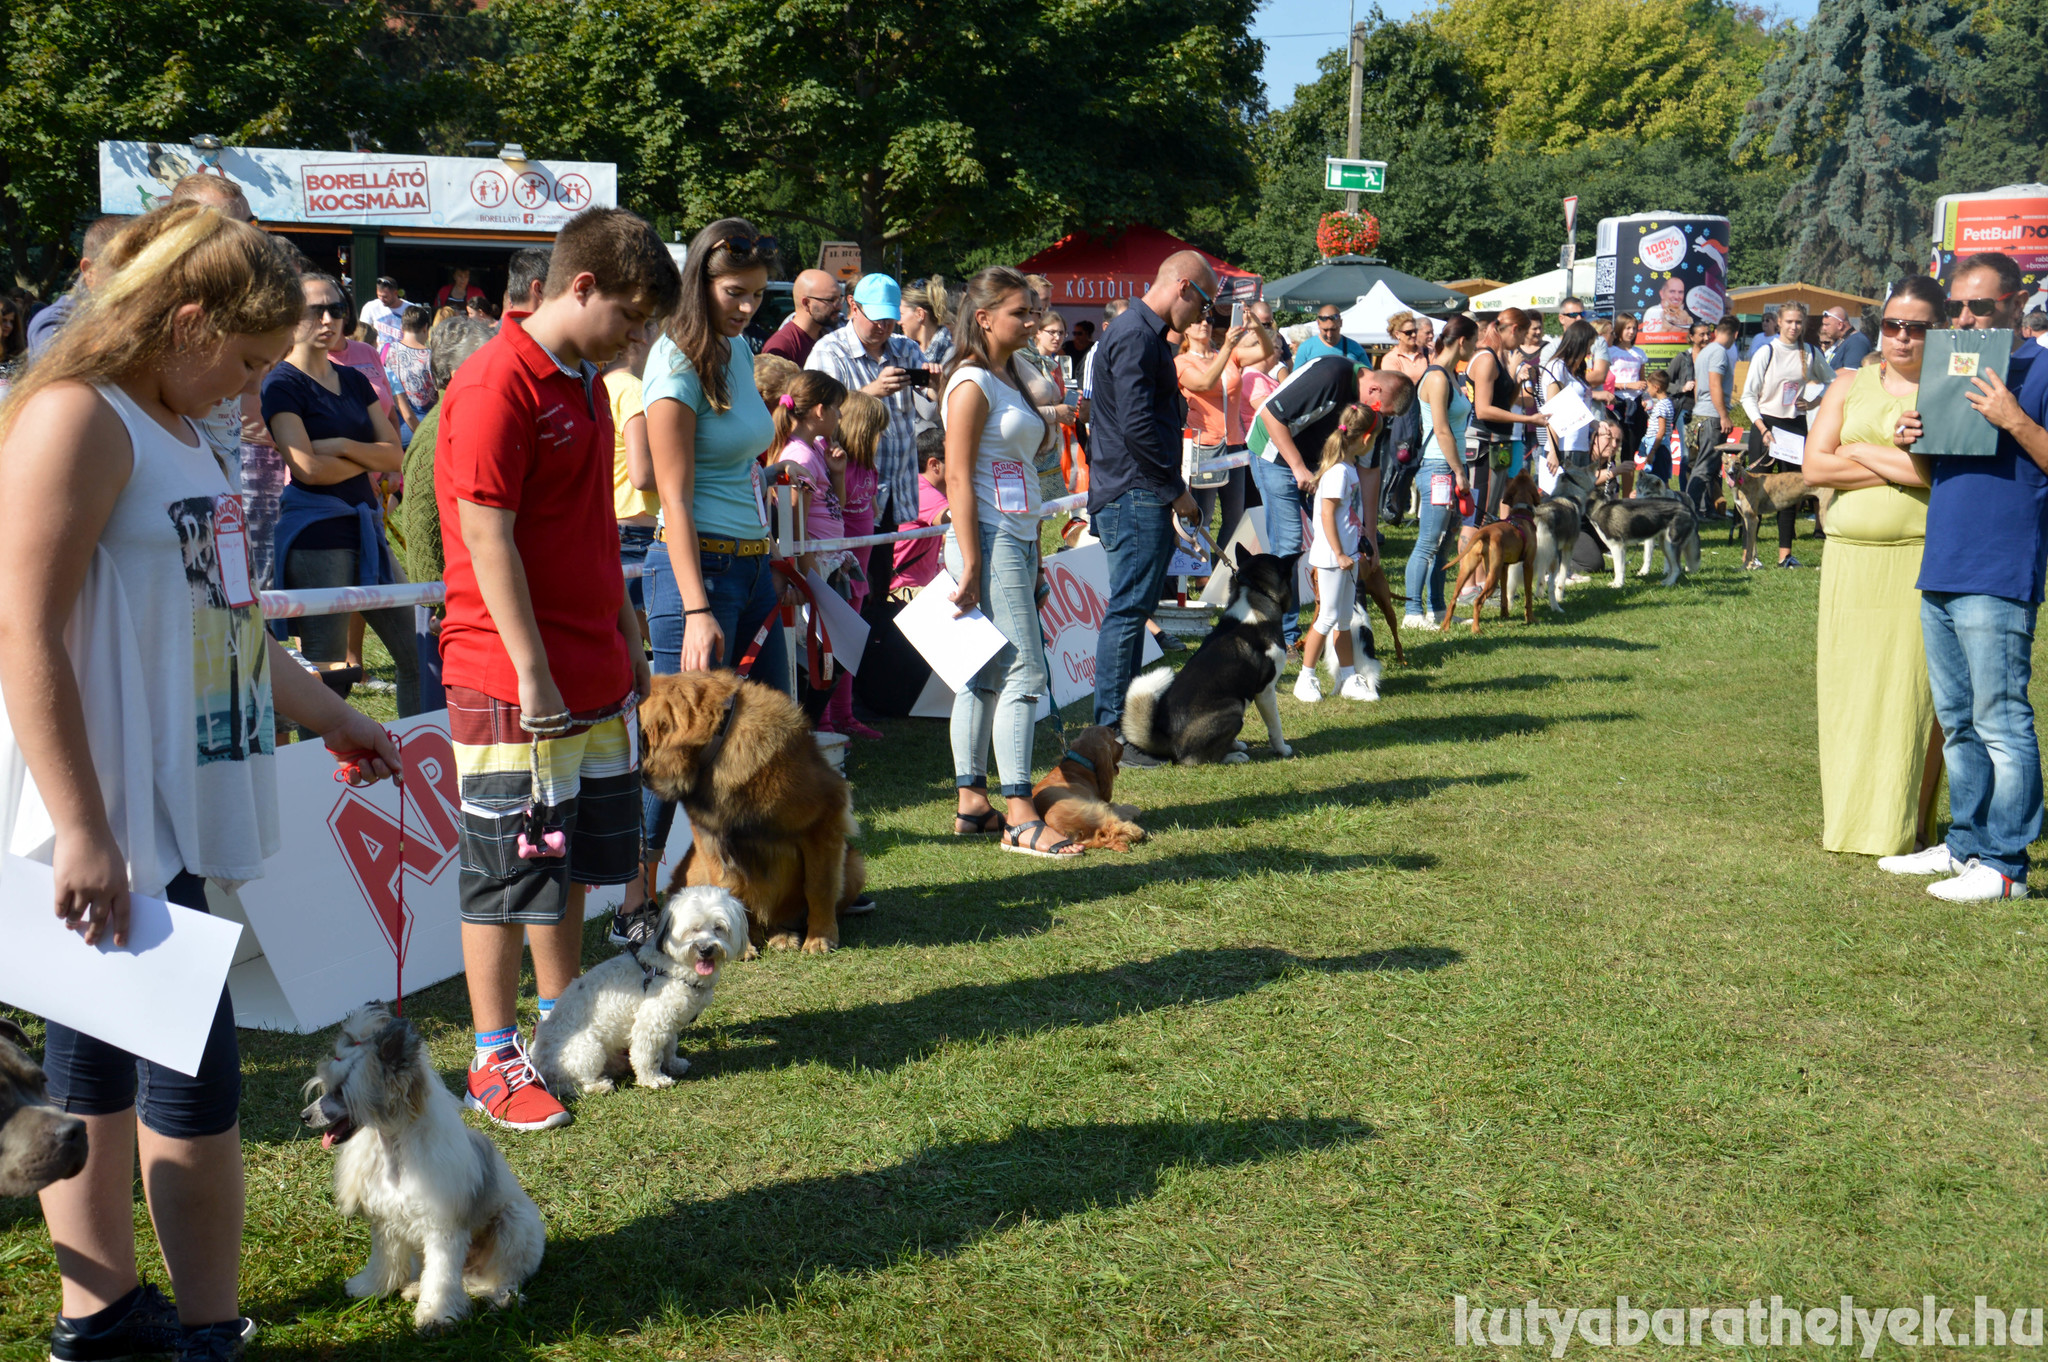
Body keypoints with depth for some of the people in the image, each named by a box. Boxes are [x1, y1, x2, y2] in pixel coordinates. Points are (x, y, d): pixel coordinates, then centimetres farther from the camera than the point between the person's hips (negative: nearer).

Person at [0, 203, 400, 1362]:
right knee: (194, 1074, -4)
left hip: (172, 817, 9)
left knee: (102, 1066, 17)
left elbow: (223, 616, 26)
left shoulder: (180, 431, 17)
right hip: (115, 825, -9)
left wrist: (333, 717, 31)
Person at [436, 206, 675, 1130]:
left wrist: (626, 639, 20)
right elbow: (489, 542, -19)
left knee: (571, 859, 17)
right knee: (509, 872, 1)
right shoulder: (497, 383, -15)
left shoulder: (585, 382, 14)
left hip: (596, 676, 9)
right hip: (515, 682, -9)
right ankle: (493, 1062, 12)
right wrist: (532, 674, -19)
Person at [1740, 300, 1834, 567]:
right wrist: (1763, 429, -15)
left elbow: (1832, 382, 19)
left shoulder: (1812, 353, 4)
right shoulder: (1766, 353, -5)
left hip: (1796, 426, 3)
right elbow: (1748, 395, -6)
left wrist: (1817, 402, 0)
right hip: (1766, 423, -3)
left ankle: (1785, 553, 7)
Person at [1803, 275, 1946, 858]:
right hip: (1849, 555, 4)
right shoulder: (1850, 384, 13)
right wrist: (1902, 467, -5)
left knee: (1915, 691, -3)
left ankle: (1911, 826, 6)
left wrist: (1862, 451, -7)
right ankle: (1847, 818, 15)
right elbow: (1814, 466, 2)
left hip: (1922, 557, -3)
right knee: (1846, 688, 5)